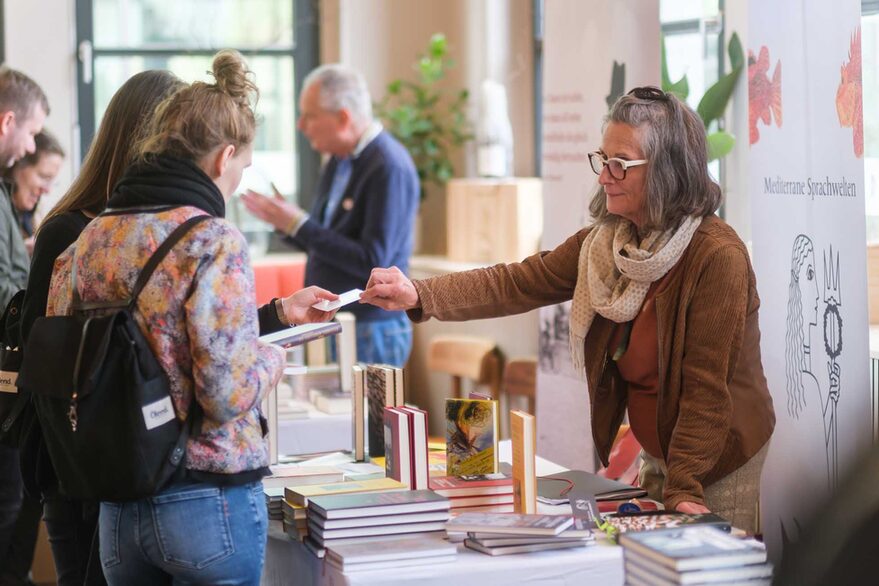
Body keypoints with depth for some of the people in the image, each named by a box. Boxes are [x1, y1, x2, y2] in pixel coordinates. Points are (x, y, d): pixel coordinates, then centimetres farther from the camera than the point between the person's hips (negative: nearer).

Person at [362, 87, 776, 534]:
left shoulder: (717, 257, -23)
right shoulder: (603, 242, 0)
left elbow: (706, 386, -24)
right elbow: (520, 283, -3)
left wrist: (684, 489, -24)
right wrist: (419, 296, -16)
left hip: (721, 463, -7)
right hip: (659, 455, 7)